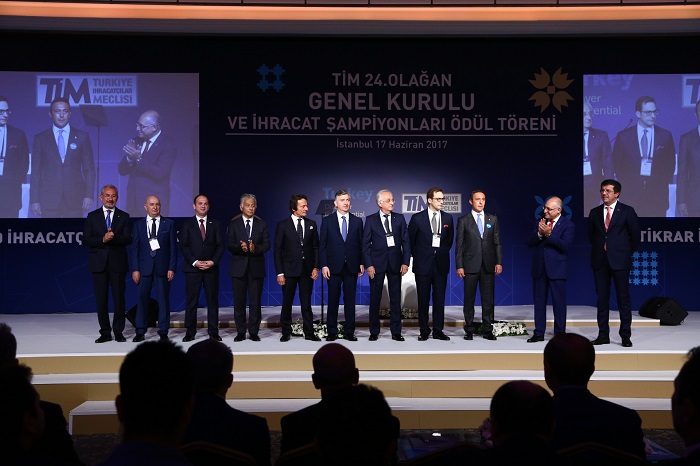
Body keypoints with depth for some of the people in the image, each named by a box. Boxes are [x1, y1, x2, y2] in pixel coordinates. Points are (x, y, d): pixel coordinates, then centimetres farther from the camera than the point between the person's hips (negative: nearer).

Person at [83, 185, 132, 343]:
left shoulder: (124, 217, 7)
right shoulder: (92, 216, 9)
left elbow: (128, 239, -3)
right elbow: (85, 239, 1)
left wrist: (114, 237, -21)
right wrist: (102, 239, -14)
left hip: (118, 263, -1)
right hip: (99, 263, 1)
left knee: (119, 298, 1)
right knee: (101, 299, 3)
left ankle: (118, 332, 10)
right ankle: (105, 332, 12)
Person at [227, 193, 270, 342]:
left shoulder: (262, 224, 8)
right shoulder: (233, 224, 6)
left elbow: (266, 245, 0)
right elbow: (229, 244, -3)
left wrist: (255, 248, -20)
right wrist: (241, 247, -22)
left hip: (256, 268, 0)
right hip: (239, 267, 0)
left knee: (255, 302, 2)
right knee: (239, 302, 4)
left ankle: (254, 332, 10)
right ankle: (240, 332, 13)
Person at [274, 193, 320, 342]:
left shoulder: (311, 224, 7)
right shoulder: (282, 225, -2)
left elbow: (316, 247, 9)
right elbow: (278, 250, -3)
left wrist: (316, 267, -1)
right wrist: (279, 273, -8)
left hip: (307, 270, 2)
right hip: (289, 270, -2)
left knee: (306, 302, 5)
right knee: (287, 302, 6)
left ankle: (309, 332, 11)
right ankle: (286, 332, 18)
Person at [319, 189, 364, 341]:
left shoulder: (357, 221, 8)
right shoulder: (327, 221, 3)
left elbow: (360, 244, 8)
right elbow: (322, 245, 1)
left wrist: (361, 263, 0)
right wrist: (324, 265, -6)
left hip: (351, 266, 2)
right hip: (334, 266, -1)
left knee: (350, 299, 5)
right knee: (333, 299, 3)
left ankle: (349, 331, 12)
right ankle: (332, 332, 10)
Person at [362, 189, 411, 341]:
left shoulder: (399, 219, 7)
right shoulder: (370, 220, 2)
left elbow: (406, 242, 5)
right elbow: (365, 244, 0)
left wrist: (406, 262, -4)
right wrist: (368, 265, -8)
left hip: (395, 262, 1)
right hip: (377, 262, -1)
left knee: (395, 298, 4)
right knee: (375, 298, 4)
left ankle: (396, 332, 10)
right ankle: (374, 332, 13)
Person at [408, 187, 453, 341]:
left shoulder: (448, 218, 6)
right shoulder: (417, 218, -4)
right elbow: (410, 239, 5)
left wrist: (442, 253, 13)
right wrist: (417, 255, 8)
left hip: (441, 263, 2)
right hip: (423, 263, -2)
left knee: (439, 298, 5)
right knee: (423, 299, 3)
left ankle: (438, 331, 12)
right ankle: (424, 331, 12)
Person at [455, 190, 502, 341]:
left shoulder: (493, 219, 10)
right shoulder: (463, 220, 3)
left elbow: (497, 242, 9)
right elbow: (459, 245, 1)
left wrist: (499, 262, 0)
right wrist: (459, 266, -5)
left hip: (488, 265, 2)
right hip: (470, 265, -2)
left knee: (488, 299, 4)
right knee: (469, 299, 2)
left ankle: (488, 330, 11)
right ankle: (469, 330, 11)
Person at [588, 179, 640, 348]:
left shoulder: (627, 211, -1)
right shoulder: (594, 212, 10)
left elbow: (636, 235, 2)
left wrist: (626, 252, 4)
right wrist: (600, 249, 11)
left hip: (619, 261, -3)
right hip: (600, 261, 3)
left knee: (623, 299, 0)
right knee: (602, 299, 5)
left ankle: (626, 336, 7)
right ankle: (603, 335, 11)